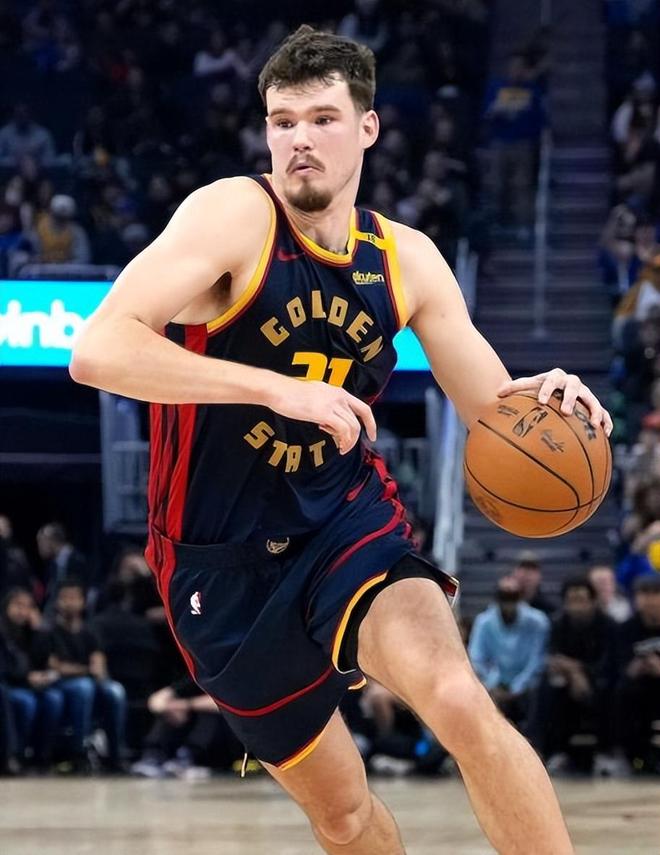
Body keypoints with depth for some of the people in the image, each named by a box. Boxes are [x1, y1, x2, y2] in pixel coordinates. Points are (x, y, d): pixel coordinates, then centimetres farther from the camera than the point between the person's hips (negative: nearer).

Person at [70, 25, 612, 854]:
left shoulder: (407, 259, 0)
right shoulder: (234, 214, -16)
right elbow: (96, 351, -29)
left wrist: (539, 400, -18)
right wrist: (276, 386, -36)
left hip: (348, 522, 2)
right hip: (226, 564, -2)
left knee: (459, 700, -28)